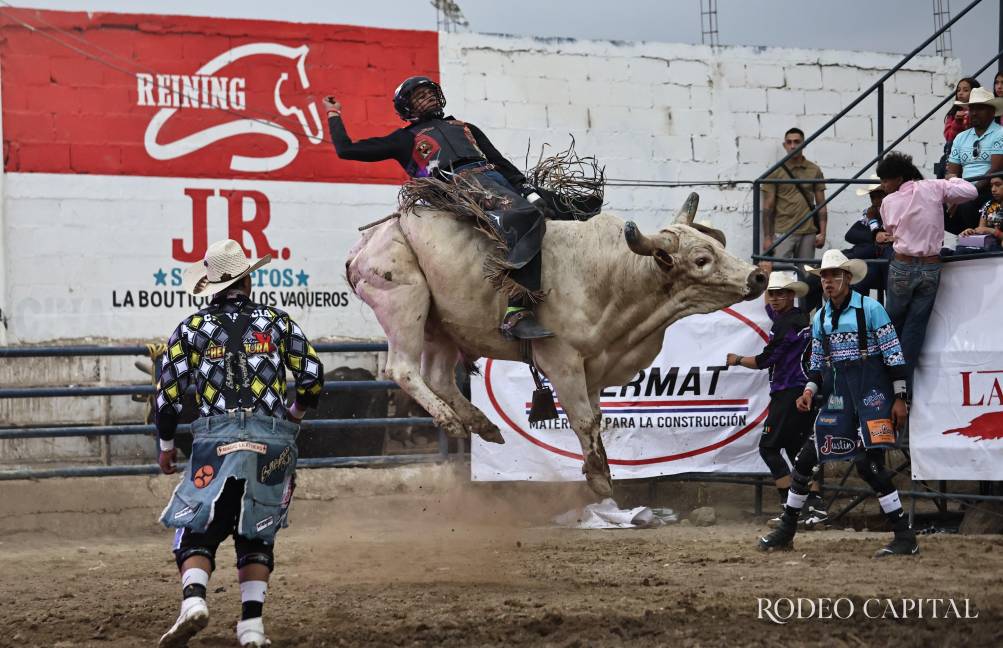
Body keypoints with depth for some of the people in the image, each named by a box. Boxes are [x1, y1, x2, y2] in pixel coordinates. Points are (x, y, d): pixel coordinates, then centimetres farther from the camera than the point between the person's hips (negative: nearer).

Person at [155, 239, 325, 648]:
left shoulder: (192, 327, 8)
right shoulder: (278, 322, 11)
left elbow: (168, 391, 6)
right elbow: (313, 377, 10)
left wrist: (166, 444, 19)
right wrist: (297, 410, 31)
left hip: (215, 439, -1)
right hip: (273, 440, 1)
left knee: (197, 531, 5)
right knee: (256, 536, 12)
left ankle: (193, 599, -20)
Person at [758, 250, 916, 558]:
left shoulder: (870, 309, -7)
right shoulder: (820, 318, 11)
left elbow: (894, 355, -7)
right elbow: (818, 363, 18)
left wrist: (899, 399, -10)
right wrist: (810, 390, -1)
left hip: (872, 394, -6)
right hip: (837, 398, 6)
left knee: (869, 463, -15)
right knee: (805, 457, 5)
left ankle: (905, 538, -8)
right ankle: (786, 531, 19)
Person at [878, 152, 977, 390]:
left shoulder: (889, 202, -4)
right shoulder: (933, 188, -4)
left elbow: (891, 231, 8)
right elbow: (970, 192, -1)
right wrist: (952, 182, 17)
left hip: (902, 266, -1)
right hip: (931, 267, 1)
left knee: (894, 323, 14)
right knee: (915, 326, 7)